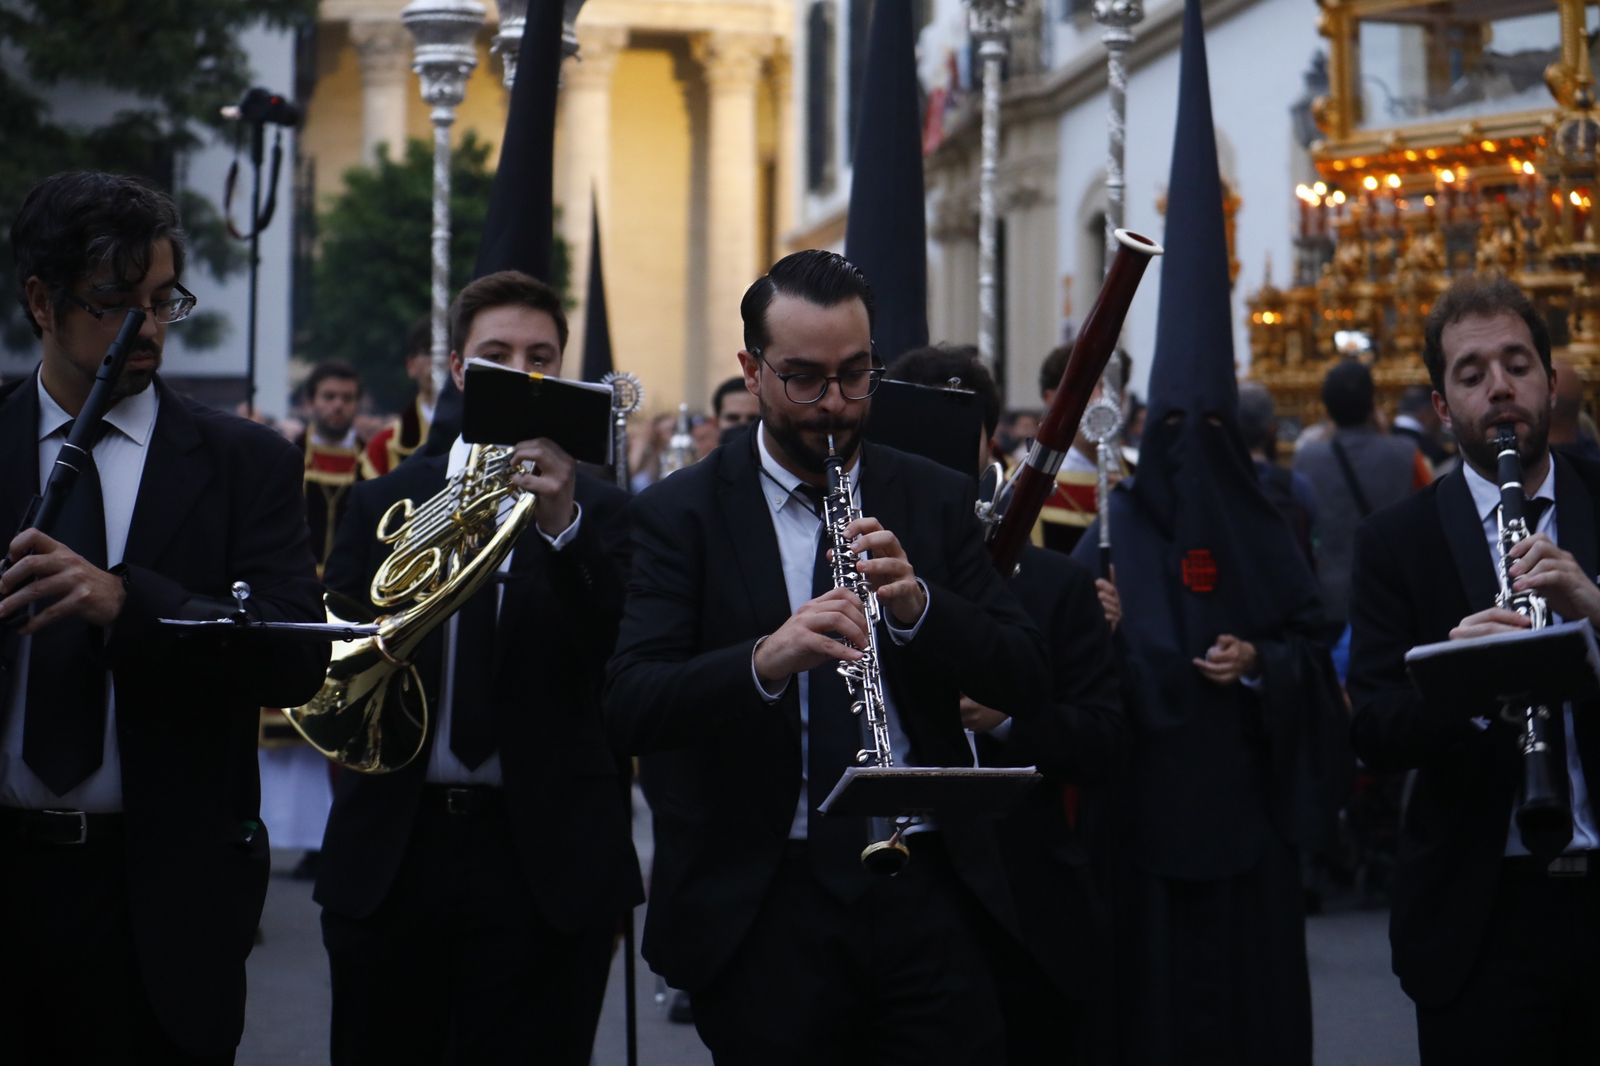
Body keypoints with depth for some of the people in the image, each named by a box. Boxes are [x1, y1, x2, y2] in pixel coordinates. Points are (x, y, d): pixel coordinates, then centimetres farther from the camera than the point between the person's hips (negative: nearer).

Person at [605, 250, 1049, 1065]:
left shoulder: (934, 498, 8)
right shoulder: (680, 513, -1)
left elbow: (1023, 680, 3)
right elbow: (629, 708, -12)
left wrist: (917, 605, -15)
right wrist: (765, 659, -30)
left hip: (926, 890, 2)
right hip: (761, 907, -2)